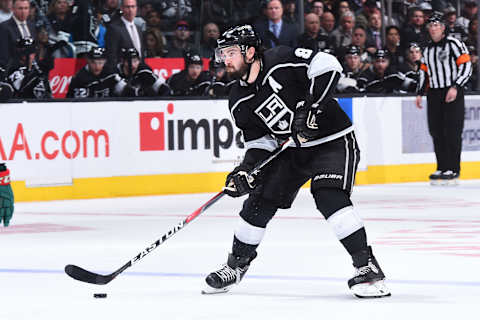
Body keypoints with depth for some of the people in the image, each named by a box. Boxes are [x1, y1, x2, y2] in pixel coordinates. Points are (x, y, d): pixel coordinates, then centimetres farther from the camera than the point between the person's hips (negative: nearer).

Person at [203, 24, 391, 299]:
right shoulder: (240, 102, 1)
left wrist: (311, 107, -29)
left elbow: (328, 66, -25)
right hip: (292, 149, 7)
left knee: (329, 196, -26)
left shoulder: (282, 62, -18)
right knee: (260, 201, 3)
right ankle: (237, 265, 25)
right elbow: (260, 140, 7)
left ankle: (367, 268, -23)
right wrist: (247, 169, -11)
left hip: (333, 142, -7)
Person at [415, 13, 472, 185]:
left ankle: (453, 170, -6)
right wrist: (419, 93, 15)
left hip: (453, 94, -7)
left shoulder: (454, 44, -6)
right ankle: (442, 168, 11)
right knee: (436, 131, 4)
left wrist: (455, 87, -18)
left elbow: (466, 66, -11)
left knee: (452, 131, -9)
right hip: (434, 95, 7)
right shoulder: (427, 50, 17)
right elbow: (424, 72, 24)